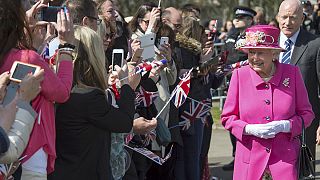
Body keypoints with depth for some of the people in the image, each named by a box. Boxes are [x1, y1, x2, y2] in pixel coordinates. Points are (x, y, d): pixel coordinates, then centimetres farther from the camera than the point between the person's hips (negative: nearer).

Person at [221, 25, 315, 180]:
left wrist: (284, 126, -13)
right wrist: (250, 129, -13)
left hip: (286, 156, 0)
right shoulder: (239, 75, 0)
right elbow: (227, 118, 4)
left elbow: (306, 114, 5)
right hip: (250, 154, 0)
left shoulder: (292, 73, 0)